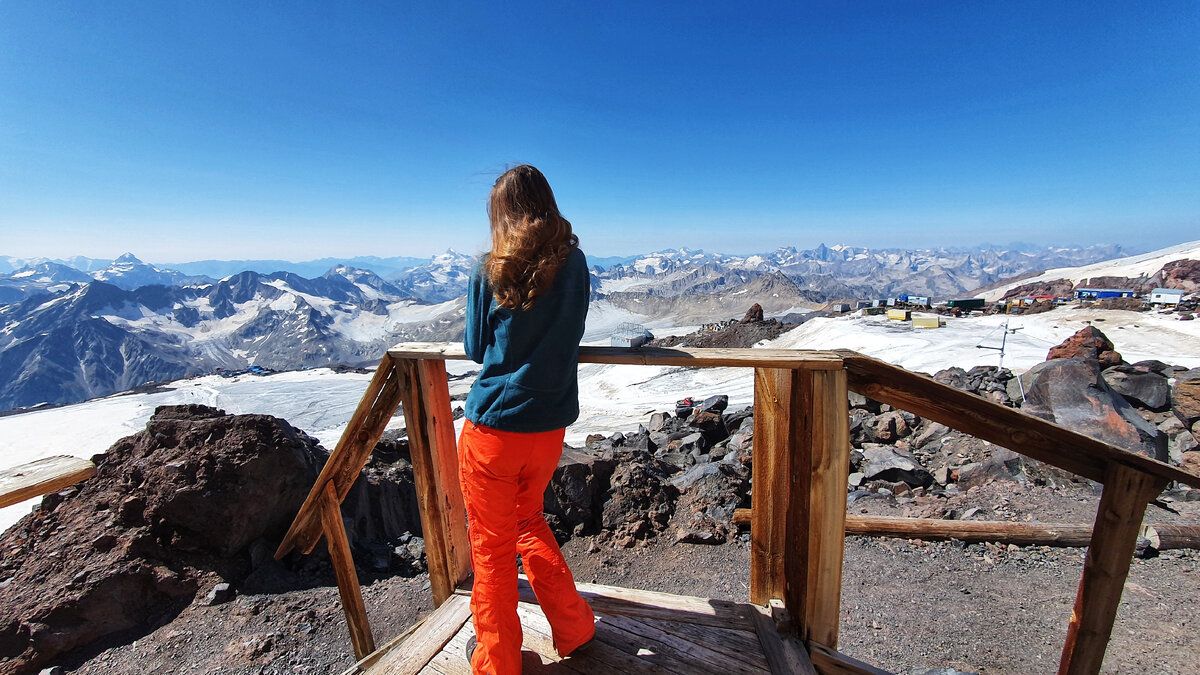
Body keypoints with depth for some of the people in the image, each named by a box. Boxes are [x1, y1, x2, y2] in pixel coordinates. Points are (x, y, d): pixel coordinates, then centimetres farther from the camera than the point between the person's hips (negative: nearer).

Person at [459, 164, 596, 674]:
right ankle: (574, 628, 39)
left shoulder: (489, 273, -9)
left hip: (493, 426, -3)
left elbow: (475, 348, 1)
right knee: (528, 519, 28)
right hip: (550, 426, 4)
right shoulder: (575, 264, -2)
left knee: (491, 544, 17)